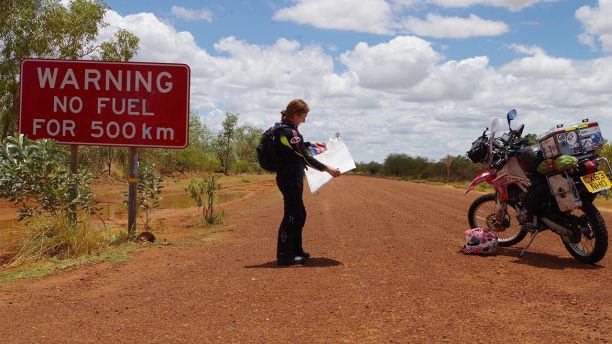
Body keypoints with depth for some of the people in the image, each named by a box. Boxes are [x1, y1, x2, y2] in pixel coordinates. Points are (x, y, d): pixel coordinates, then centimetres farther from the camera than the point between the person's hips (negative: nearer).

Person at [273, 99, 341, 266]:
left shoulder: (282, 128, 10)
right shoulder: (290, 132, -21)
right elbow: (306, 158, -20)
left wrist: (311, 144, 28)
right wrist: (327, 169, -16)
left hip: (290, 178, 10)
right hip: (290, 179, -10)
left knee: (299, 214, 18)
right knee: (291, 215, -4)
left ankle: (296, 249, 28)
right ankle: (284, 255, 1)